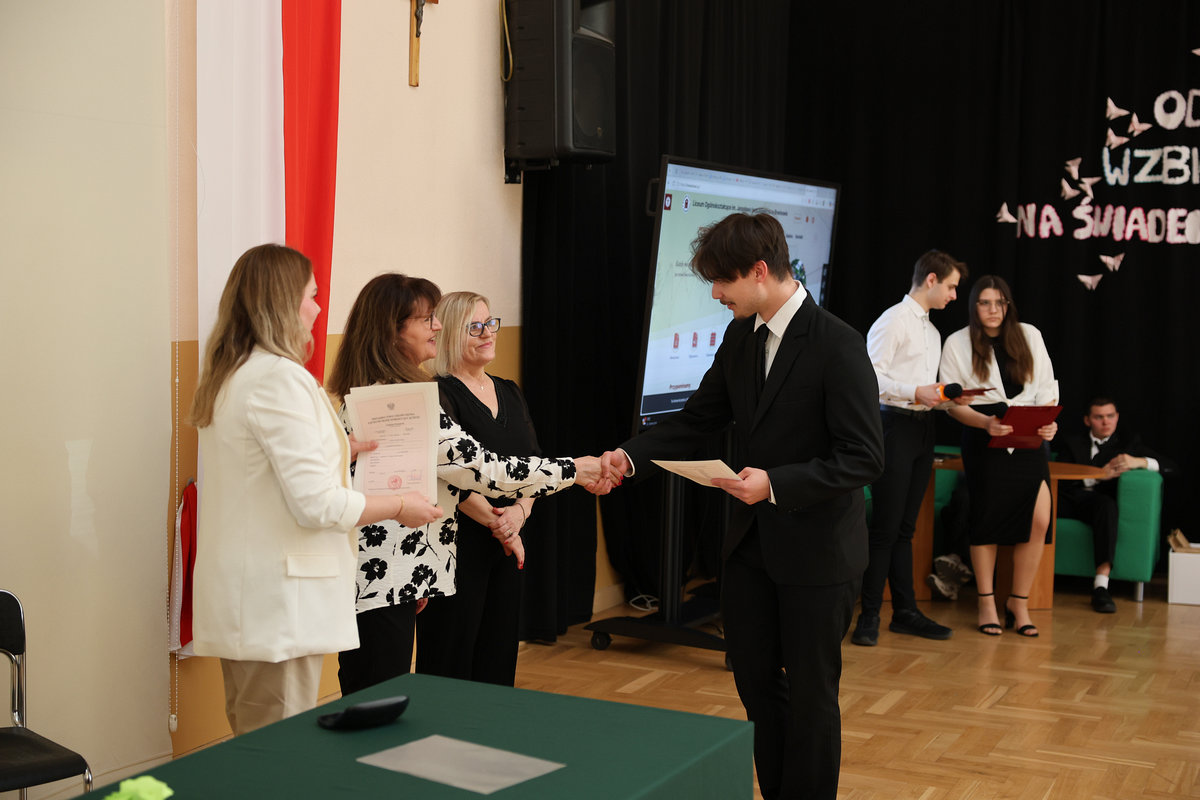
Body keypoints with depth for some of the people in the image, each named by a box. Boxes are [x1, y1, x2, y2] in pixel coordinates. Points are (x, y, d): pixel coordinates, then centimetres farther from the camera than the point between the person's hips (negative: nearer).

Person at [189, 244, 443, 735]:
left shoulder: (228, 377, 14)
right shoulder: (281, 378, -16)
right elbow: (316, 505, -20)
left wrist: (340, 453, 25)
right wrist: (400, 507, -7)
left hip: (241, 602, 10)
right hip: (278, 603, -10)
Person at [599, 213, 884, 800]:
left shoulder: (837, 345, -18)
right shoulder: (739, 339, 4)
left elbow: (864, 458, -20)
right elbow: (696, 421, 10)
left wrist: (776, 483, -28)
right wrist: (630, 456, -5)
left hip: (816, 550, -7)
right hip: (752, 545, 7)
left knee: (809, 694, 7)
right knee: (755, 681, 16)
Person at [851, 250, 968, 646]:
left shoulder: (932, 331, 21)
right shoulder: (893, 320, -7)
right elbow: (870, 375, -16)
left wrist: (947, 397, 4)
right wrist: (915, 392, -22)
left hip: (923, 426, 8)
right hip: (895, 424, -8)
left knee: (905, 527, 11)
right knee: (885, 527, -7)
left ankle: (905, 611, 16)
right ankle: (868, 616, -2)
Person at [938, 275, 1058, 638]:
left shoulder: (1029, 336, 10)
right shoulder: (957, 343, 2)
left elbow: (1047, 389, 10)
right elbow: (953, 402, -1)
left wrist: (1049, 422, -9)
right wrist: (986, 422, -18)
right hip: (984, 441, -2)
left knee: (1038, 520, -10)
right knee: (986, 519, 0)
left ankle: (1018, 603, 4)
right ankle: (986, 604, 13)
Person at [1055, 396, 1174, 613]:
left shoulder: (1128, 441, 21)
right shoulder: (1071, 440, 21)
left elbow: (1168, 465, 10)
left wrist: (1139, 461, -11)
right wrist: (1099, 476, -10)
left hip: (1098, 500, -1)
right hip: (1069, 498, 1)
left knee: (1106, 504, -40)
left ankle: (1101, 585, -49)